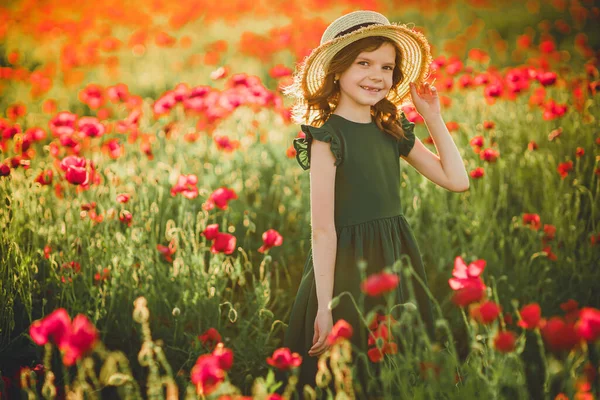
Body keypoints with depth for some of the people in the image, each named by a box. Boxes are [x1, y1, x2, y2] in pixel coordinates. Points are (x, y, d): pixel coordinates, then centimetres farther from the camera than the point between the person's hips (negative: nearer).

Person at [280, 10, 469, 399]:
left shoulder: (394, 131, 7)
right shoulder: (327, 136, -12)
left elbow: (457, 180, 7)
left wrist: (433, 118, 4)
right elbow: (323, 228, -16)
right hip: (349, 265, -6)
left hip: (399, 260, 7)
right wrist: (324, 307, -18)